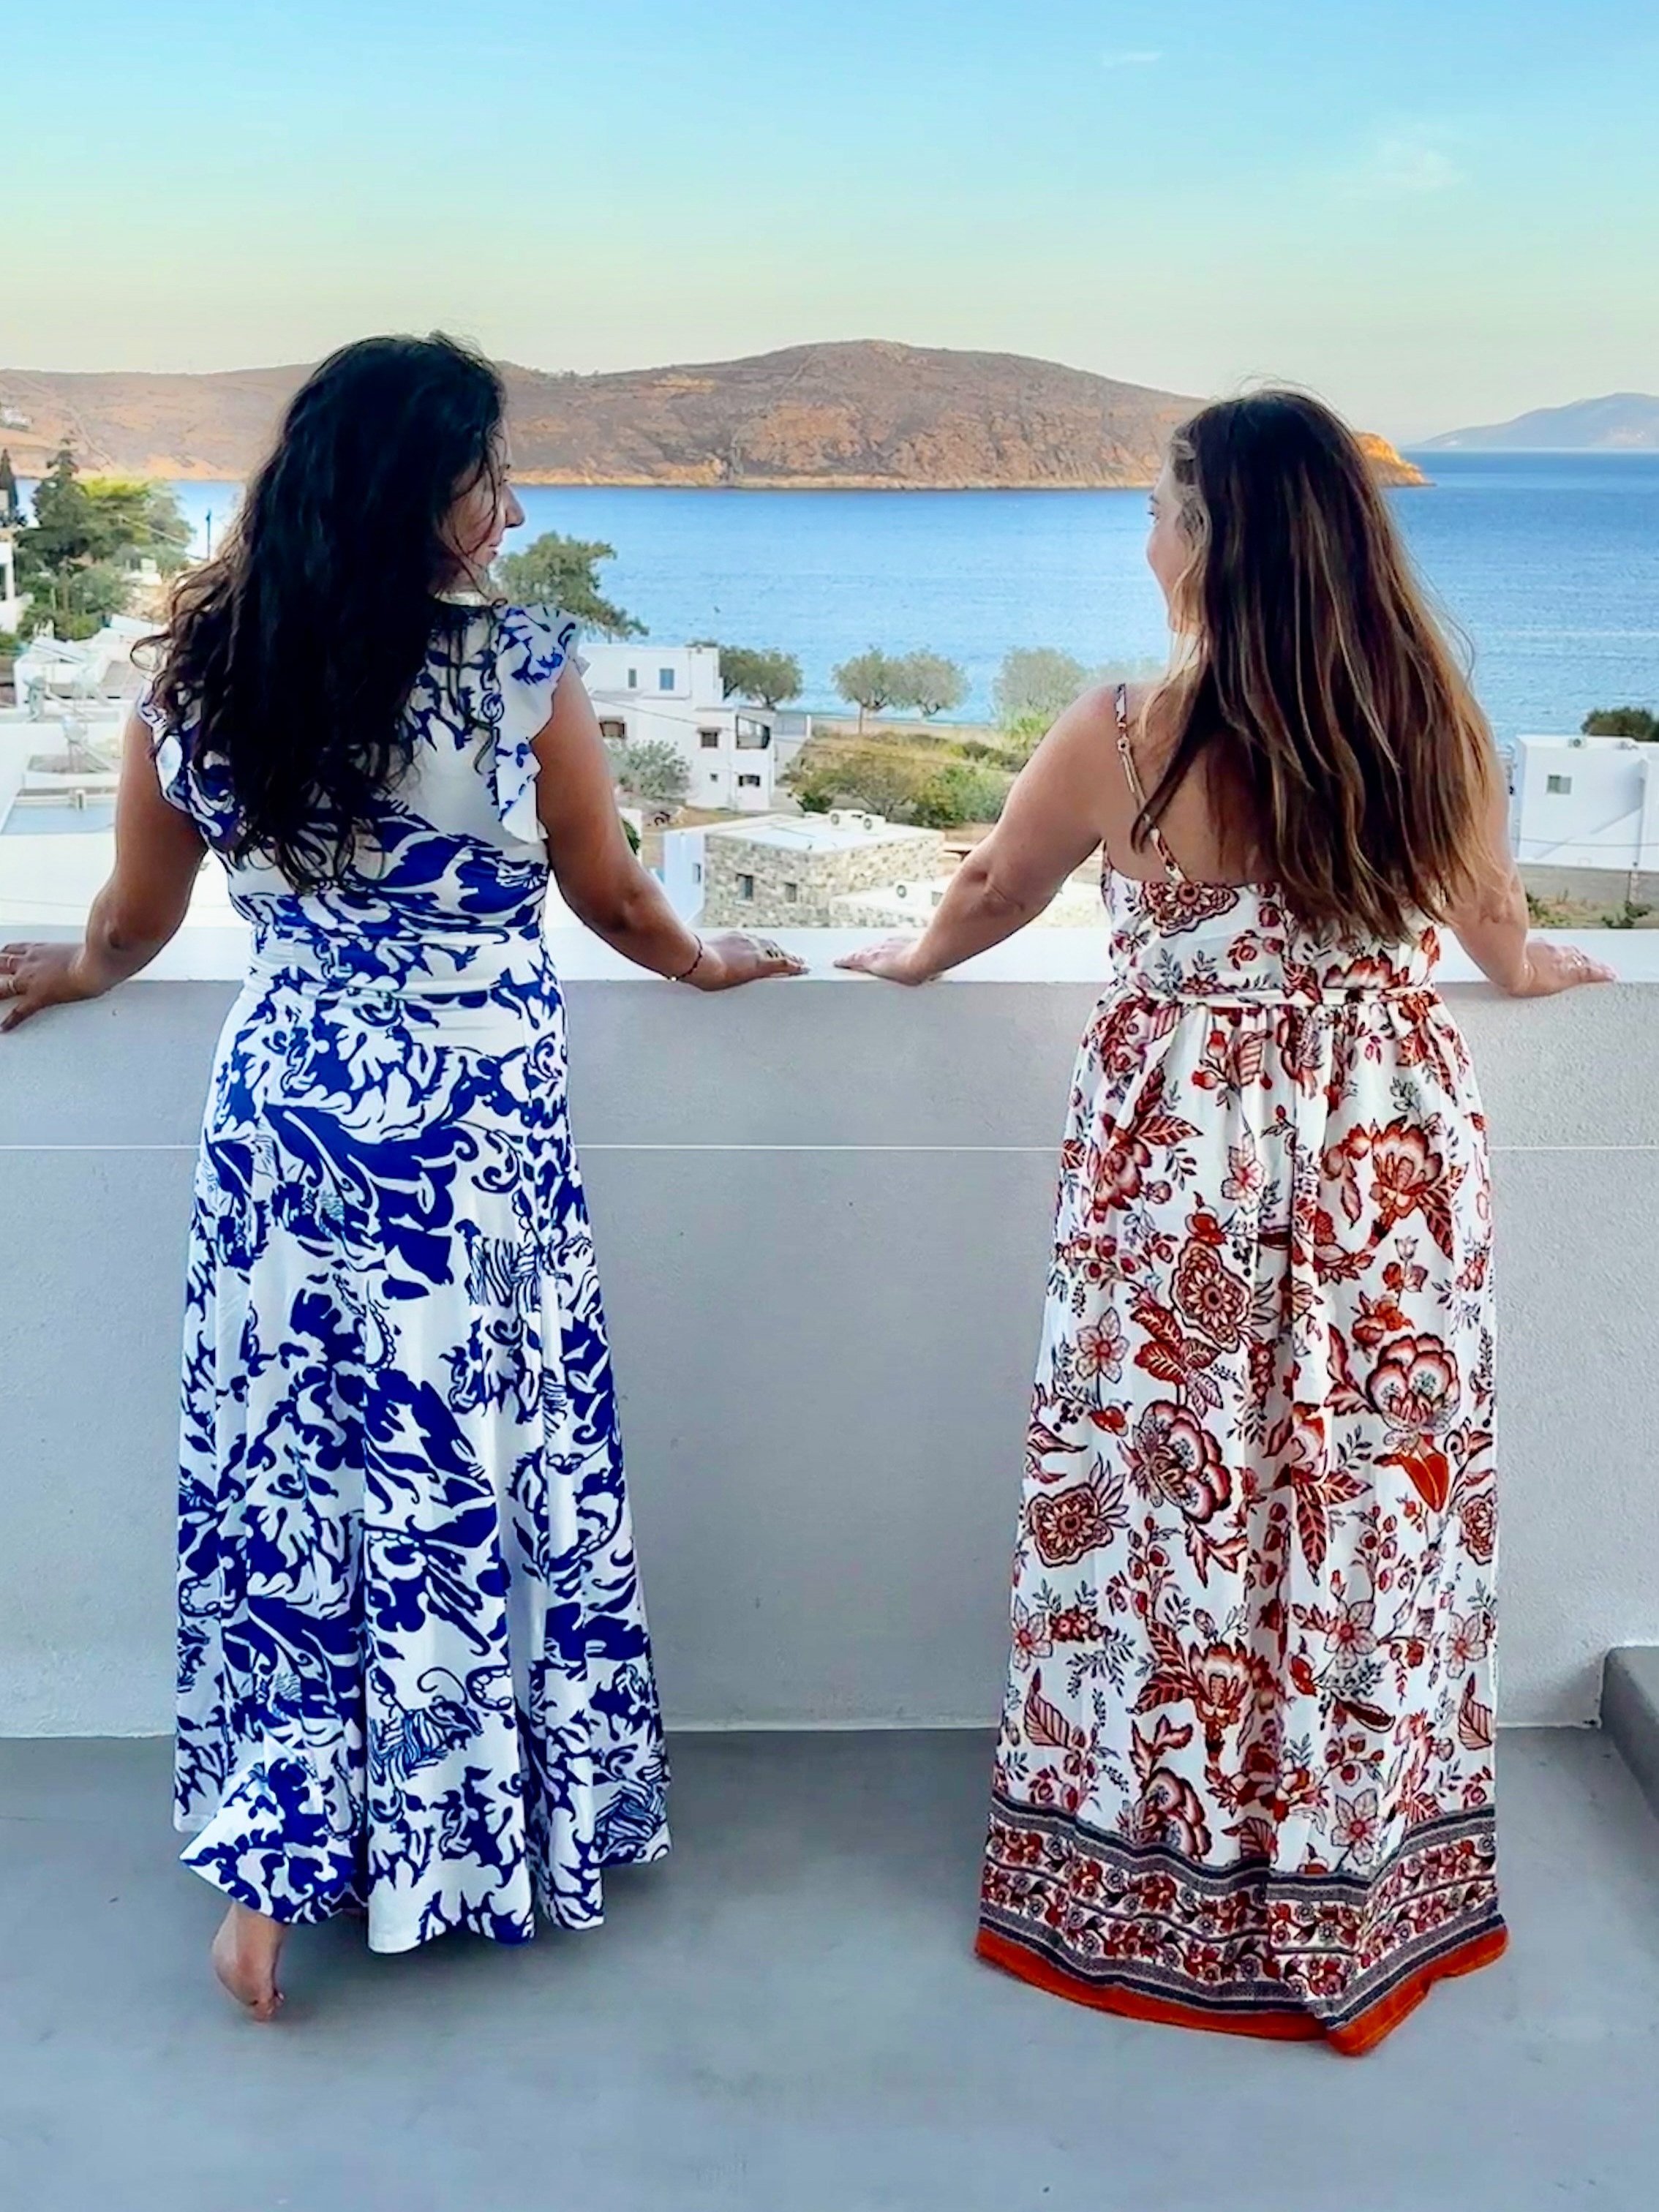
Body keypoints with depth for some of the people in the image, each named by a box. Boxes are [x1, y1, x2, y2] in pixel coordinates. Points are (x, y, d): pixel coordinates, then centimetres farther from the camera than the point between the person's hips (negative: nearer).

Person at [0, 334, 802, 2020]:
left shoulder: (197, 676, -2)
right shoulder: (521, 667, -11)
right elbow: (611, 898, 2)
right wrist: (702, 963, 23)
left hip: (278, 1115, 3)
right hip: (476, 1133, -3)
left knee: (279, 1480, 14)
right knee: (475, 1472, 12)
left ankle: (266, 1865, 20)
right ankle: (488, 1825, 29)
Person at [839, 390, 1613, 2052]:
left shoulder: (1129, 731, -11)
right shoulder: (1435, 720, -1)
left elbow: (990, 890, 6)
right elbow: (1496, 928, 16)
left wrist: (913, 960, 27)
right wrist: (1540, 971, 39)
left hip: (1185, 1154, -3)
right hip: (1393, 1150, 4)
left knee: (1177, 1500, 9)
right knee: (1378, 1496, 14)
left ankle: (1156, 1890, 24)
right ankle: (1368, 1885, 30)